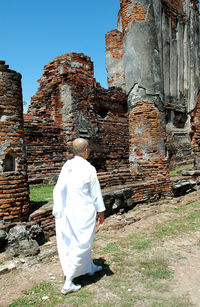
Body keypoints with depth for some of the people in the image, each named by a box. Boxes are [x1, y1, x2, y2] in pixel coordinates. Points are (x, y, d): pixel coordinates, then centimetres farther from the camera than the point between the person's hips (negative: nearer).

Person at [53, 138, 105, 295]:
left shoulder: (66, 166, -3)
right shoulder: (89, 169, -18)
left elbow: (58, 189, 0)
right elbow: (96, 193, -11)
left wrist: (58, 211, 9)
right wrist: (101, 212, 0)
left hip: (68, 211, 7)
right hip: (84, 212, -6)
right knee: (81, 244, 7)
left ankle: (90, 267, 44)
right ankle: (68, 283, 12)